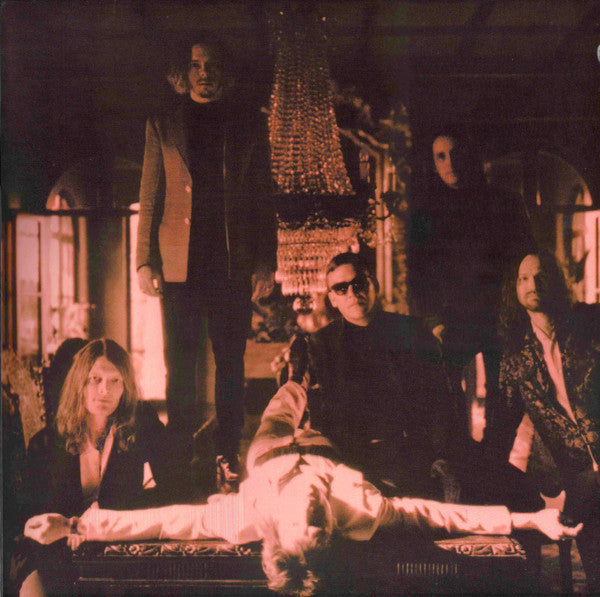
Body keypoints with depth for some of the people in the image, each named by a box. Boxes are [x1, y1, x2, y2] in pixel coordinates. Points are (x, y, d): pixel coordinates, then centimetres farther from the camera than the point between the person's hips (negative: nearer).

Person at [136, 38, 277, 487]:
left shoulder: (247, 122, 10)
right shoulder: (163, 124, 10)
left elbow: (263, 194, 9)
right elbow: (150, 197, 9)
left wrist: (266, 262, 1)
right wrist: (146, 261, 1)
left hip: (233, 261, 0)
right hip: (178, 261, 0)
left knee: (231, 362, 4)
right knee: (180, 364, 3)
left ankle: (228, 454, 14)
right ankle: (180, 455, 14)